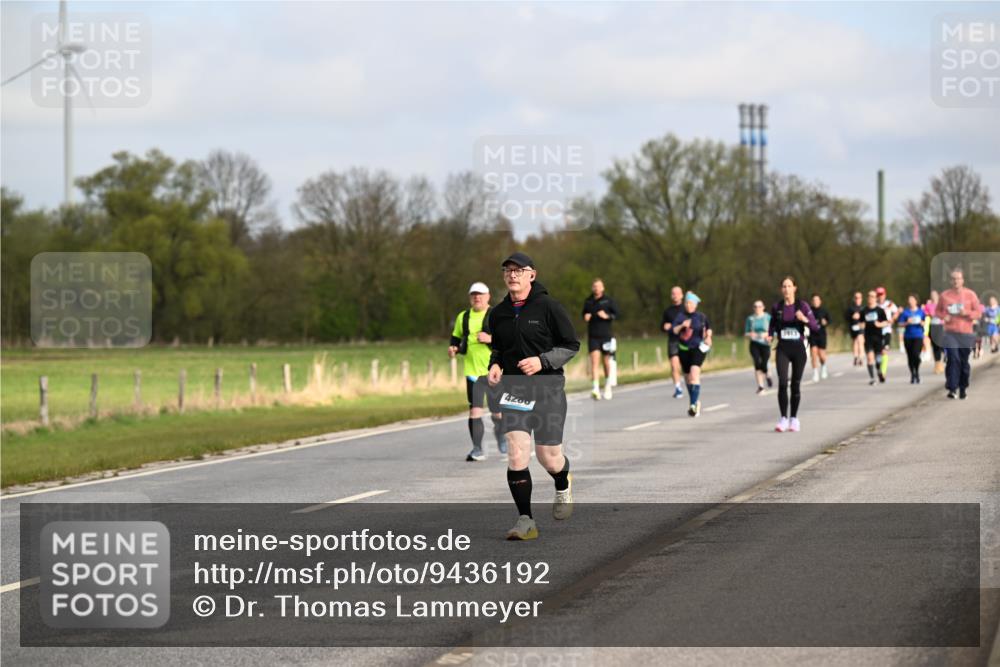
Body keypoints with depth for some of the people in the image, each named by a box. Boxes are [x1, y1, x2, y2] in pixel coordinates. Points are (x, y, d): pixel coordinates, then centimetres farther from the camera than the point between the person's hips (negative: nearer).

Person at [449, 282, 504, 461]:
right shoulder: (463, 317, 12)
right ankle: (477, 450, -7)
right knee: (474, 410, -10)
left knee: (497, 412, 5)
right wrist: (453, 348, 1)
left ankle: (500, 430, 39)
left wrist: (490, 338, -20)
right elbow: (456, 337, 22)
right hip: (472, 370, 2)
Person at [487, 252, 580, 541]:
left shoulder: (548, 306, -6)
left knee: (549, 457, 3)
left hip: (547, 384, -3)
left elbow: (571, 345, -2)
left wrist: (542, 361, -16)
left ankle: (563, 486, 41)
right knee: (516, 452, -13)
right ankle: (525, 520, -7)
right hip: (512, 385, 3)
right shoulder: (498, 314, 8)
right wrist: (494, 364, 3)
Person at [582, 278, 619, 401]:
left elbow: (616, 314, 0)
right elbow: (585, 314, 20)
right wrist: (585, 317, -2)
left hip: (606, 335, -1)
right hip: (593, 336, 1)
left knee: (606, 361, 8)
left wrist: (607, 316, -17)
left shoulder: (608, 300, 0)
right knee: (594, 360, -13)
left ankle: (607, 387, 27)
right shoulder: (588, 301, 7)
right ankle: (596, 389, -22)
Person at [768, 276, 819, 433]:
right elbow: (773, 326, 16)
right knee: (782, 382, -14)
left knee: (796, 384, 5)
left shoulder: (802, 306, -3)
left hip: (798, 349, 0)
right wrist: (770, 336, -5)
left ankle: (794, 418, 18)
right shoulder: (776, 308, 3)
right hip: (783, 349, 0)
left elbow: (816, 327, -5)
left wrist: (805, 320, -24)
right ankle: (783, 418, -8)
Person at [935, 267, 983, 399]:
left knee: (964, 361, 5)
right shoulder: (944, 295, 4)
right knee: (952, 359, -14)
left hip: (966, 334, 0)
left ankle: (963, 388, 22)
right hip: (950, 333, 0)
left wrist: (967, 313, -14)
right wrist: (944, 316, -6)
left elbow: (978, 313, 5)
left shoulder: (970, 295, 2)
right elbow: (938, 311, 16)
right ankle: (952, 389, -14)